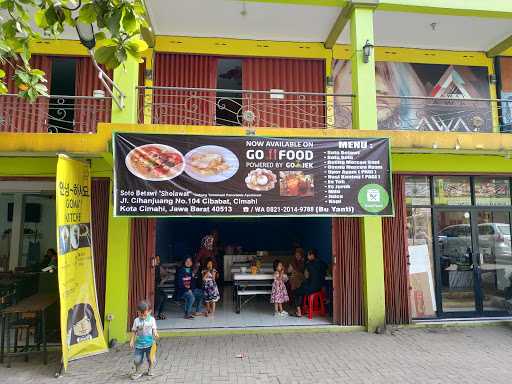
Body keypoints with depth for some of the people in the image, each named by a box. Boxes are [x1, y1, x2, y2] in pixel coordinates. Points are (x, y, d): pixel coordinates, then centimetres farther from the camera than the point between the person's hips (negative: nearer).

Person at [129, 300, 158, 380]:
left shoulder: (151, 319, -5)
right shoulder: (136, 320, -2)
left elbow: (154, 329, -5)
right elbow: (134, 331, 3)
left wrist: (155, 334, -25)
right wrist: (132, 340, -2)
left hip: (149, 343, -1)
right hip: (139, 343, 1)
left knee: (150, 358, 9)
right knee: (137, 360, 2)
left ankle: (149, 370, 33)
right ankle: (138, 372, 25)